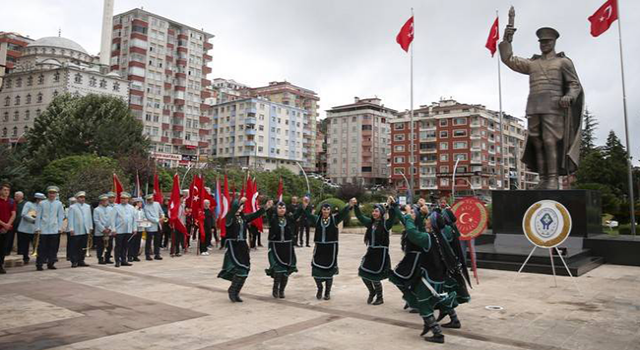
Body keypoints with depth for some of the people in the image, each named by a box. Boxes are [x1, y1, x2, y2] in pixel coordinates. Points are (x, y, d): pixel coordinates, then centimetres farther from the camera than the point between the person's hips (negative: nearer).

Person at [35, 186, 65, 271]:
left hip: (54, 230, 1)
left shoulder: (59, 204, 5)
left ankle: (51, 263, 12)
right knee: (42, 248, 0)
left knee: (53, 248, 3)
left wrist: (60, 227, 2)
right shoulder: (42, 203, 3)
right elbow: (38, 216, 5)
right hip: (44, 230, -1)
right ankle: (39, 264, 6)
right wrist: (37, 228, 1)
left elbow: (60, 216, 7)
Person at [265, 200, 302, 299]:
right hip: (275, 246, -3)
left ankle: (281, 290, 22)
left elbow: (298, 213, -9)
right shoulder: (272, 218, -3)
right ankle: (275, 290, 10)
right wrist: (269, 208, -40)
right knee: (277, 269, -10)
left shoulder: (290, 218, 3)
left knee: (286, 270, 6)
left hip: (287, 247, 3)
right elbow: (269, 214, -22)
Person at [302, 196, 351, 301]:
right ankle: (319, 288, 28)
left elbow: (343, 213, -13)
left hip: (331, 249, -1)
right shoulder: (317, 219, 4)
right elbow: (308, 214, -8)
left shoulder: (334, 219, -1)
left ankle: (327, 292, 26)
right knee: (316, 272, -1)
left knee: (329, 272, 6)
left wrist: (349, 205, -30)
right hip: (319, 248, 1)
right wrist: (305, 206, -26)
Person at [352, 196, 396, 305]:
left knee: (375, 277, -3)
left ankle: (380, 298, 20)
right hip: (370, 251, 6)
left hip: (381, 253, -6)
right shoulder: (370, 222, 8)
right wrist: (355, 206, -1)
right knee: (363, 273, 6)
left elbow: (392, 218, -27)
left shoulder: (385, 223, -9)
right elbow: (360, 216, 11)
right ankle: (372, 292, 32)